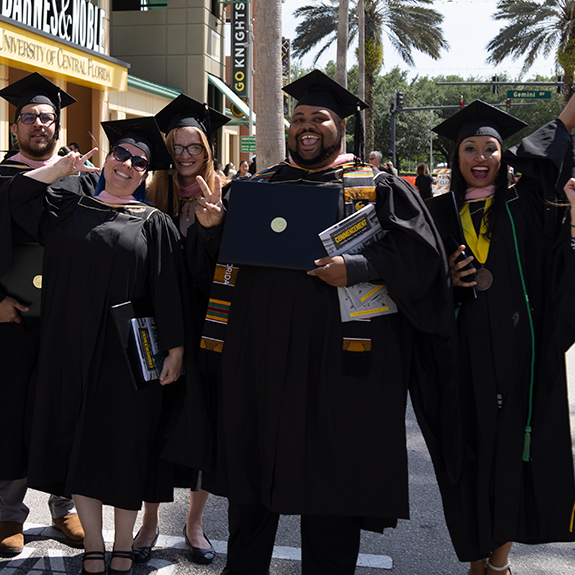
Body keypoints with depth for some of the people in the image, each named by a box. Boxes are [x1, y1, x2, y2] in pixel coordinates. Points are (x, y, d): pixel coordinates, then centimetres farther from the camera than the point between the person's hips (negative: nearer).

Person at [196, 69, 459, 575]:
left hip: (336, 357, -3)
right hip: (262, 349, 4)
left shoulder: (378, 187, 4)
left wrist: (359, 267, -20)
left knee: (331, 469, 4)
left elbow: (417, 250, -6)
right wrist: (217, 224, -5)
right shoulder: (262, 184, 15)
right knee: (254, 456, 12)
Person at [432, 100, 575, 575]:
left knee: (512, 446, 5)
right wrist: (447, 280, -8)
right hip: (465, 353, 1)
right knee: (470, 450, 6)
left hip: (519, 352, -1)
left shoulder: (523, 206, 3)